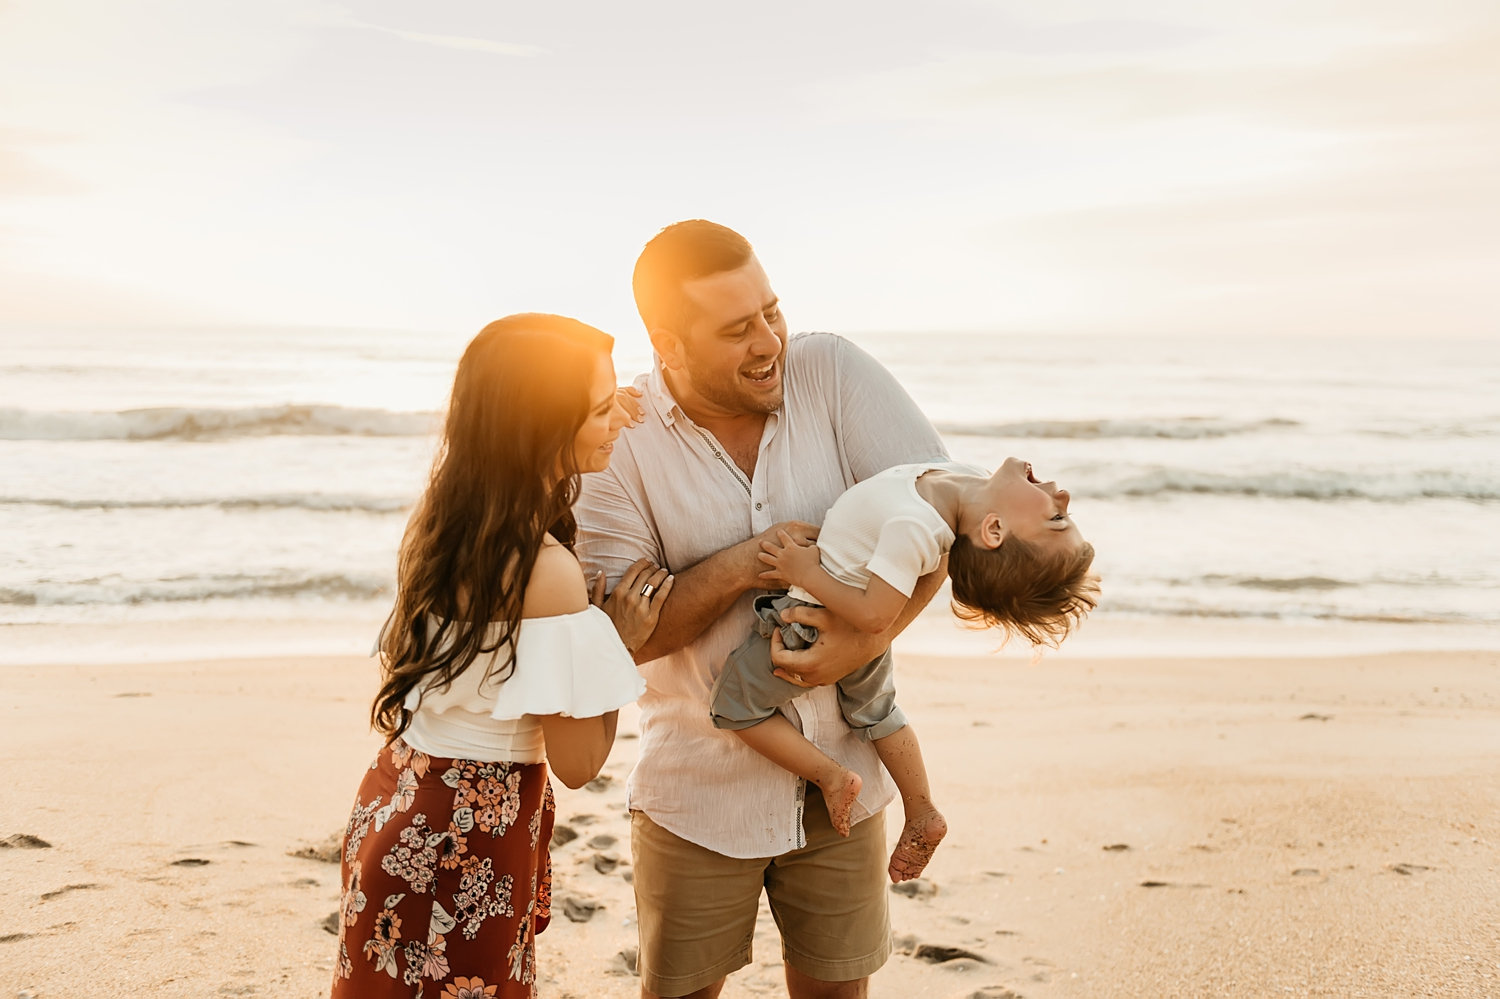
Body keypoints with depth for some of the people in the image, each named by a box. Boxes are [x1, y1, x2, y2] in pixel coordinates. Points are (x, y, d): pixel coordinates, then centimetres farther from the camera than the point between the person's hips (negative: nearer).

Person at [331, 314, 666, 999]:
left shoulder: (444, 517, -2)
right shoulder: (547, 570, -26)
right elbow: (577, 762, -19)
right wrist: (621, 641, -7)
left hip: (396, 797, 8)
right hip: (470, 841, -8)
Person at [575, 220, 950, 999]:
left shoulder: (831, 372, -10)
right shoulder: (619, 442, -14)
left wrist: (871, 635, -23)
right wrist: (739, 568, -26)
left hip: (841, 773, 2)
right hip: (700, 788, -1)